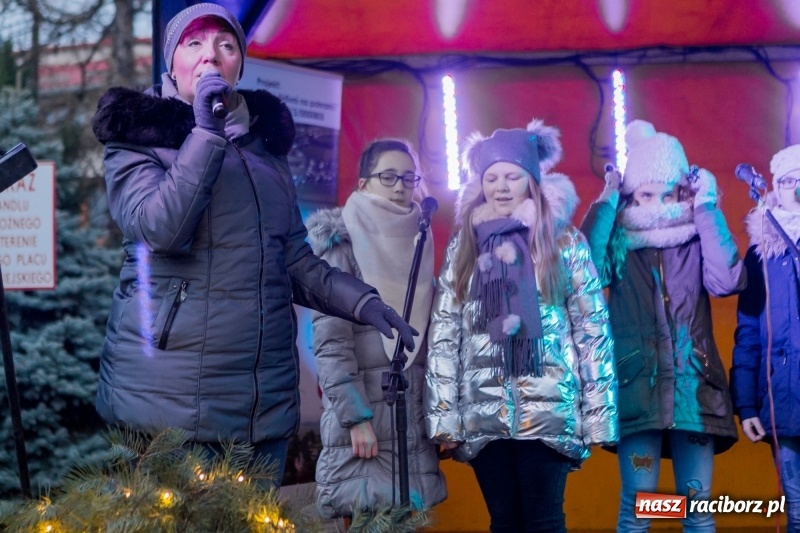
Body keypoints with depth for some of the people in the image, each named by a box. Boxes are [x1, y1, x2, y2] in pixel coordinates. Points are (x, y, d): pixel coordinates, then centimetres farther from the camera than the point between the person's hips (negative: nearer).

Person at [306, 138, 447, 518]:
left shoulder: (417, 245, 14)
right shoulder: (343, 244, -4)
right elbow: (330, 338, -12)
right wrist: (355, 416, -18)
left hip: (416, 413, 6)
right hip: (364, 411, -5)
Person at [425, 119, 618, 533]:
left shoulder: (564, 242, 3)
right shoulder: (463, 245, 9)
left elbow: (592, 328, 1)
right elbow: (443, 332, 7)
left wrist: (598, 414, -4)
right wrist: (442, 414, 1)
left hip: (548, 411, -2)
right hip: (482, 414, 2)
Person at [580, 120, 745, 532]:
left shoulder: (697, 239, 8)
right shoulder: (618, 241, 4)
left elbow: (727, 281, -12)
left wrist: (708, 209, -9)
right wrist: (606, 203, -11)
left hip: (694, 385, 2)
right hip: (637, 386, -1)